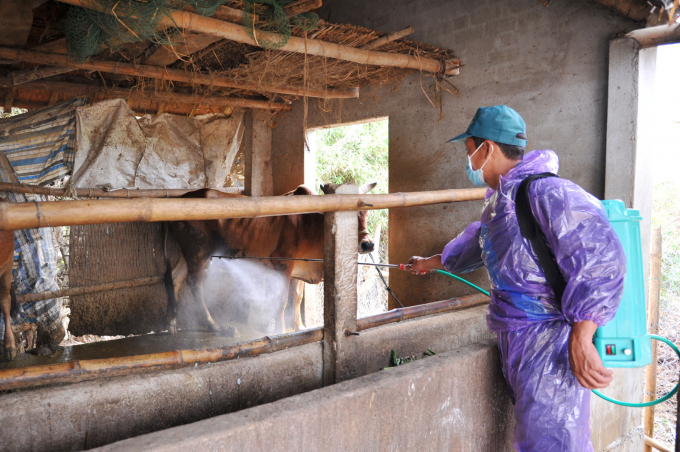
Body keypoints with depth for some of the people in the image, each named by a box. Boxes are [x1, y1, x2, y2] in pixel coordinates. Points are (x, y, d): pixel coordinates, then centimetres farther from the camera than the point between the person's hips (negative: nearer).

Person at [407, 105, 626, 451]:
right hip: (515, 346, 9)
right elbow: (479, 243, 33)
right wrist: (433, 262, 46)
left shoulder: (546, 193, -19)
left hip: (551, 351, -9)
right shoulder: (499, 200, 14)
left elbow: (600, 257, -25)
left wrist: (580, 339, -28)